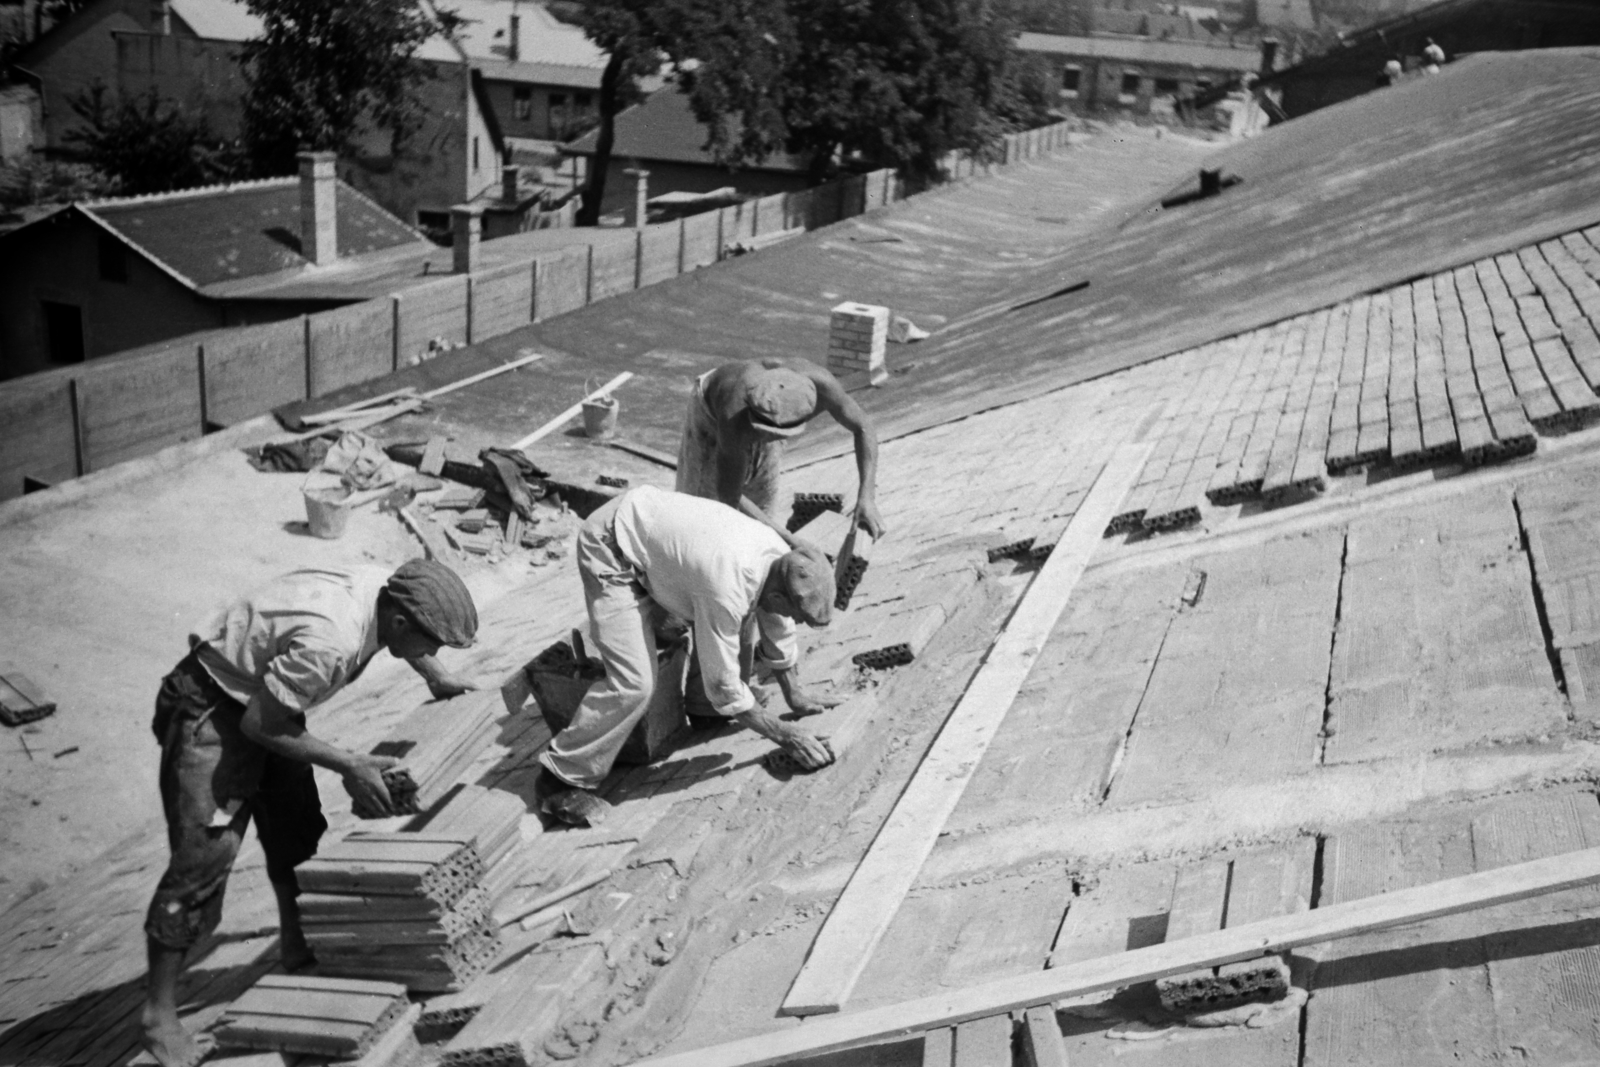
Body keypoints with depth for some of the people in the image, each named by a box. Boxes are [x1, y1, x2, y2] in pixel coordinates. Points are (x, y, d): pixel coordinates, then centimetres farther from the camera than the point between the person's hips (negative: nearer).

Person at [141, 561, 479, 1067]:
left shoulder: (384, 588, -11)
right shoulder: (329, 642, -36)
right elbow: (258, 724, -27)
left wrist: (437, 677, 10)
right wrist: (349, 765, -23)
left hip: (262, 697, 9)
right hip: (209, 708, -9)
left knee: (298, 828, 15)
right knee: (205, 854, -12)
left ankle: (296, 948, 35)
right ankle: (160, 1015, -4)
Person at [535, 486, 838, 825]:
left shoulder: (782, 558, -10)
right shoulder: (727, 589, -35)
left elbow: (777, 630, 11)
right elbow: (723, 683, -24)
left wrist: (795, 694, 19)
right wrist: (784, 736, -16)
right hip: (611, 551, -9)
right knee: (634, 683, -19)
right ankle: (563, 779, -7)